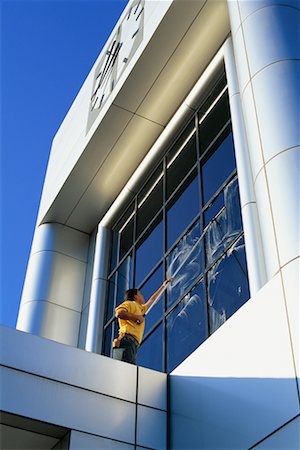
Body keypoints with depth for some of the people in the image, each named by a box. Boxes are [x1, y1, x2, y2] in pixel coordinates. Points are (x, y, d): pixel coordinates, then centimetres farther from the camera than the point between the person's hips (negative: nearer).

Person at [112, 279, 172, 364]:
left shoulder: (140, 309, 37)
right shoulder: (130, 304, 11)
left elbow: (152, 300, 53)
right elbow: (119, 313, -11)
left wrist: (163, 286, 62)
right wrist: (136, 317, -3)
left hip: (133, 344, 8)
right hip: (127, 340, -8)